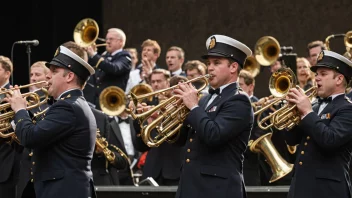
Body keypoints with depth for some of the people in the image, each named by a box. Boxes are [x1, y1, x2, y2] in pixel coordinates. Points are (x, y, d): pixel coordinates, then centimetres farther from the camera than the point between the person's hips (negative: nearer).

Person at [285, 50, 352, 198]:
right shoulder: (316, 107, 20)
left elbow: (329, 140, -22)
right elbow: (291, 140, 15)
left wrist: (307, 112, -14)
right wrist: (295, 109, 1)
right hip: (301, 186, 8)